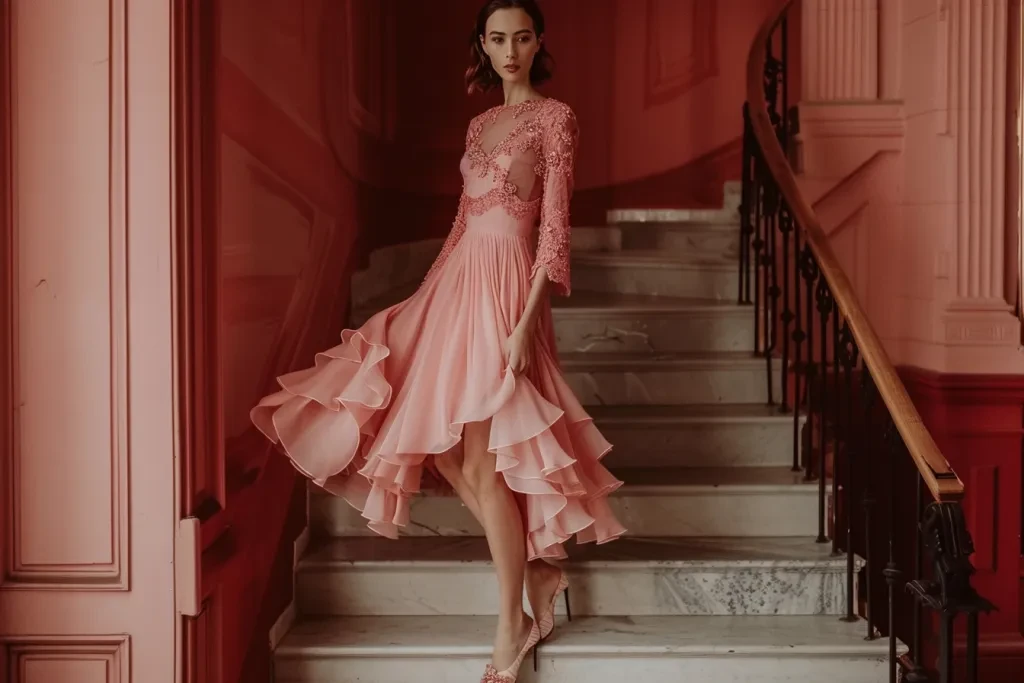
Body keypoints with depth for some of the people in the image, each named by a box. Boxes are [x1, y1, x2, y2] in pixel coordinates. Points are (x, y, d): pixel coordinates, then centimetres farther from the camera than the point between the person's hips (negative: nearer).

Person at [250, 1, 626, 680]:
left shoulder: (555, 116, -3)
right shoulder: (481, 124, 17)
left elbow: (555, 226, -10)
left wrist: (526, 321, -18)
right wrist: (426, 297, 18)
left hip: (506, 284, -8)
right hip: (457, 280, 8)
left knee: (480, 460, -9)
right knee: (447, 449, 4)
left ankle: (514, 622, 2)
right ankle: (537, 568, 16)